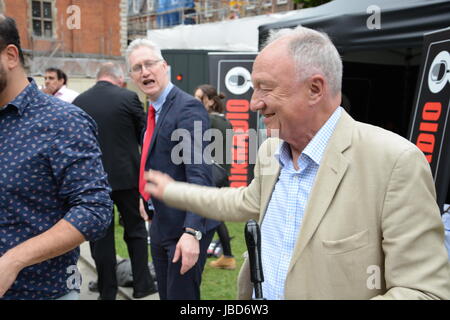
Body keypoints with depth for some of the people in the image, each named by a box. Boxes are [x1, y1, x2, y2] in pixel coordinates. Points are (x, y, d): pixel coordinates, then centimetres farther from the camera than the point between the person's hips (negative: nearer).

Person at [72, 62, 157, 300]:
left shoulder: (78, 102, 2)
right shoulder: (128, 98, -7)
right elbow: (145, 134, 1)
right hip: (126, 175, -2)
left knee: (101, 235, 10)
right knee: (135, 230, 13)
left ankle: (107, 291, 18)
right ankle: (141, 284, 20)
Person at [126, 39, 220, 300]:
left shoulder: (188, 107, -17)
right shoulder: (155, 110, 10)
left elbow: (199, 175, -25)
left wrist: (192, 232, -30)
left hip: (185, 228, -9)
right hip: (160, 223, 9)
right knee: (166, 294, 21)